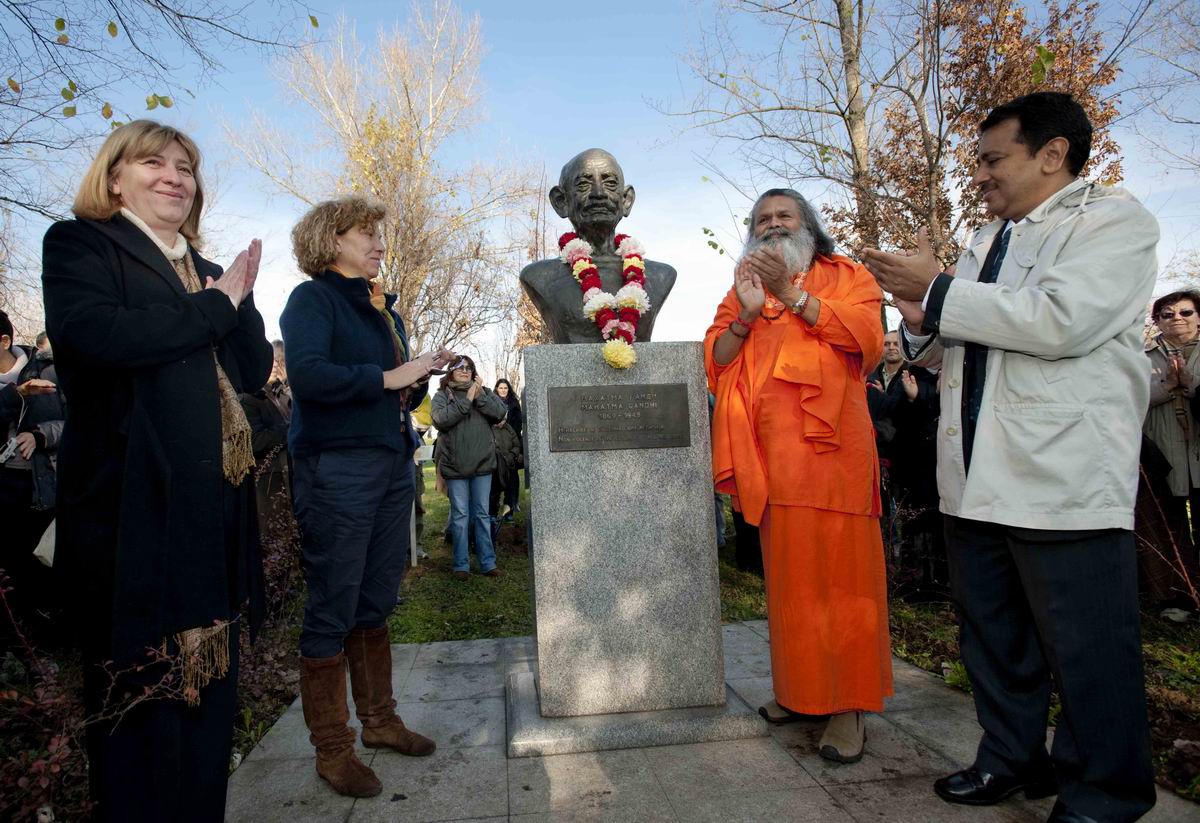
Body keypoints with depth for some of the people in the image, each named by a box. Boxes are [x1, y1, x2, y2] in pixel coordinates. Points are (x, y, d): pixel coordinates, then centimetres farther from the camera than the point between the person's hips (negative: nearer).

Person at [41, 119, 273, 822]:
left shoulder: (210, 274, 21)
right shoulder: (79, 244, 3)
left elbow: (255, 372, 13)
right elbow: (95, 333, -18)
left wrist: (239, 299, -1)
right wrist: (214, 306, -8)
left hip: (214, 510, 6)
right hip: (134, 506, -6)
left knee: (209, 681, 13)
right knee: (142, 692, 1)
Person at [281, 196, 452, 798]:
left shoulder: (384, 311, 18)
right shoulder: (313, 298, -4)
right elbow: (307, 375, -21)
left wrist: (421, 376, 1)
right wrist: (387, 377, -18)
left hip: (394, 467, 7)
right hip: (337, 469, -7)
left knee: (375, 606, 15)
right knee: (332, 612, 1)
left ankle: (379, 720, 29)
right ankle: (332, 749, 15)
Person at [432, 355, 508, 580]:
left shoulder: (484, 392, 9)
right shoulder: (442, 395, 3)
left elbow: (501, 412, -4)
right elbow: (441, 419, -15)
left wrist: (480, 397, -14)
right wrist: (466, 400, -16)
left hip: (482, 463, 2)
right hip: (455, 465, -2)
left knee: (482, 514, 9)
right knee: (460, 516, 4)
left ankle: (488, 562, 15)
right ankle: (461, 565, 13)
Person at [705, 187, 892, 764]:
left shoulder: (845, 277, 13)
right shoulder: (741, 291, 22)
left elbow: (867, 338, -5)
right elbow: (715, 360, 9)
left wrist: (793, 294, -7)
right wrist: (748, 314, -8)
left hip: (830, 441, -3)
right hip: (769, 450, 3)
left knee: (839, 566, -4)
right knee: (786, 568, 6)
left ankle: (849, 704, 4)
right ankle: (798, 688, 18)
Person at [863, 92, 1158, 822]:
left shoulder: (1116, 220, -3)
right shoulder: (987, 241, 19)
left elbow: (1059, 321, -21)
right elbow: (946, 350, 23)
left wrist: (937, 289, -15)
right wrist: (922, 322, 1)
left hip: (1065, 480, -7)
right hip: (977, 478, 8)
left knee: (1086, 648, 2)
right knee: (992, 632, 16)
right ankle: (1013, 757, 33)